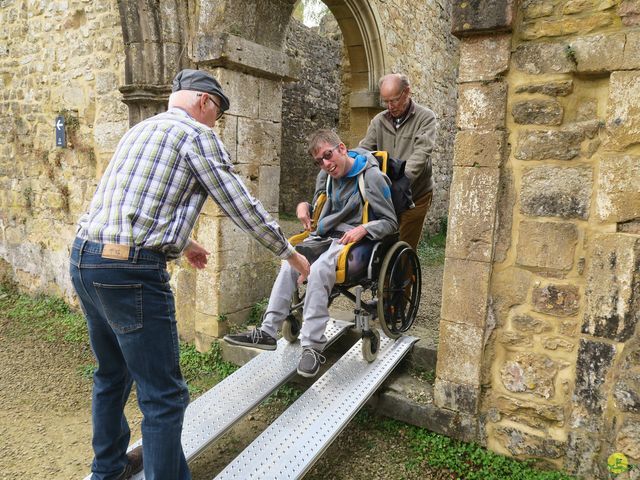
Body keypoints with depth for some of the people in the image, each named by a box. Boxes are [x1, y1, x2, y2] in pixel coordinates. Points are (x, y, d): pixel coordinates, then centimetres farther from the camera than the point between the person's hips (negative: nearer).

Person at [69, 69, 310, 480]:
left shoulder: (140, 130, 21)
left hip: (84, 257, 10)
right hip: (130, 270, -10)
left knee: (112, 373, 24)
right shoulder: (197, 134, -5)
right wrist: (289, 253, 5)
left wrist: (181, 243, 37)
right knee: (164, 395, 0)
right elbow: (241, 205, -6)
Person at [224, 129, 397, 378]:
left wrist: (363, 229, -24)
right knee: (290, 262, -20)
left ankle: (312, 346, -29)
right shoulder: (331, 176, 13)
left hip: (352, 240, -7)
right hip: (325, 236, 7)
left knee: (318, 270, -33)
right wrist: (303, 205, 8)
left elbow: (390, 222, -6)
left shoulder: (372, 176, -9)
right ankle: (267, 331, -17)